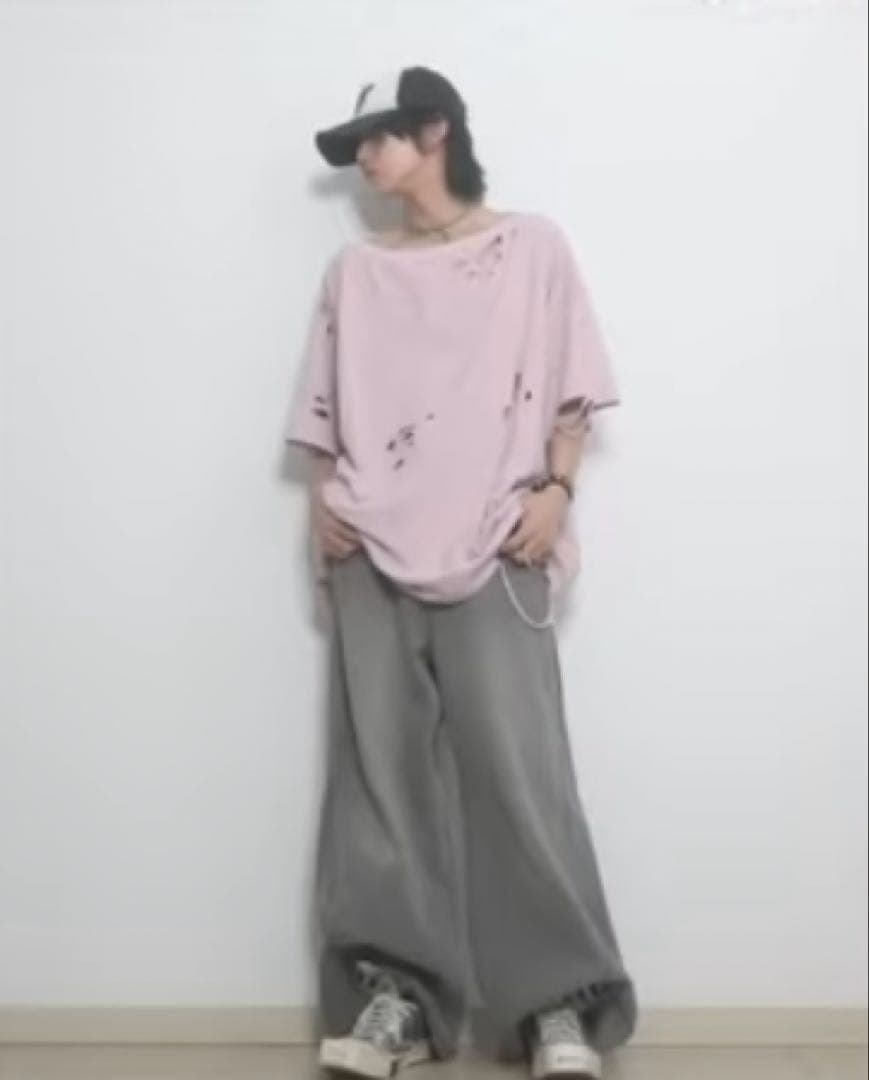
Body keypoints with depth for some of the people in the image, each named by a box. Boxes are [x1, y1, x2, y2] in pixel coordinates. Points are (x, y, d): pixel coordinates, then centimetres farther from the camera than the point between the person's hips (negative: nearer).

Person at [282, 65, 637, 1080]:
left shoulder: (531, 245, 9)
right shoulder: (354, 269, 18)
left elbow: (572, 387, 6)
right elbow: (327, 406, 17)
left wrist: (555, 490, -8)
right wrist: (322, 499, 2)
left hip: (495, 546, -3)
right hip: (373, 548, 4)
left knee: (514, 760, -10)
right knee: (380, 762, -1)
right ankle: (393, 991, 4)